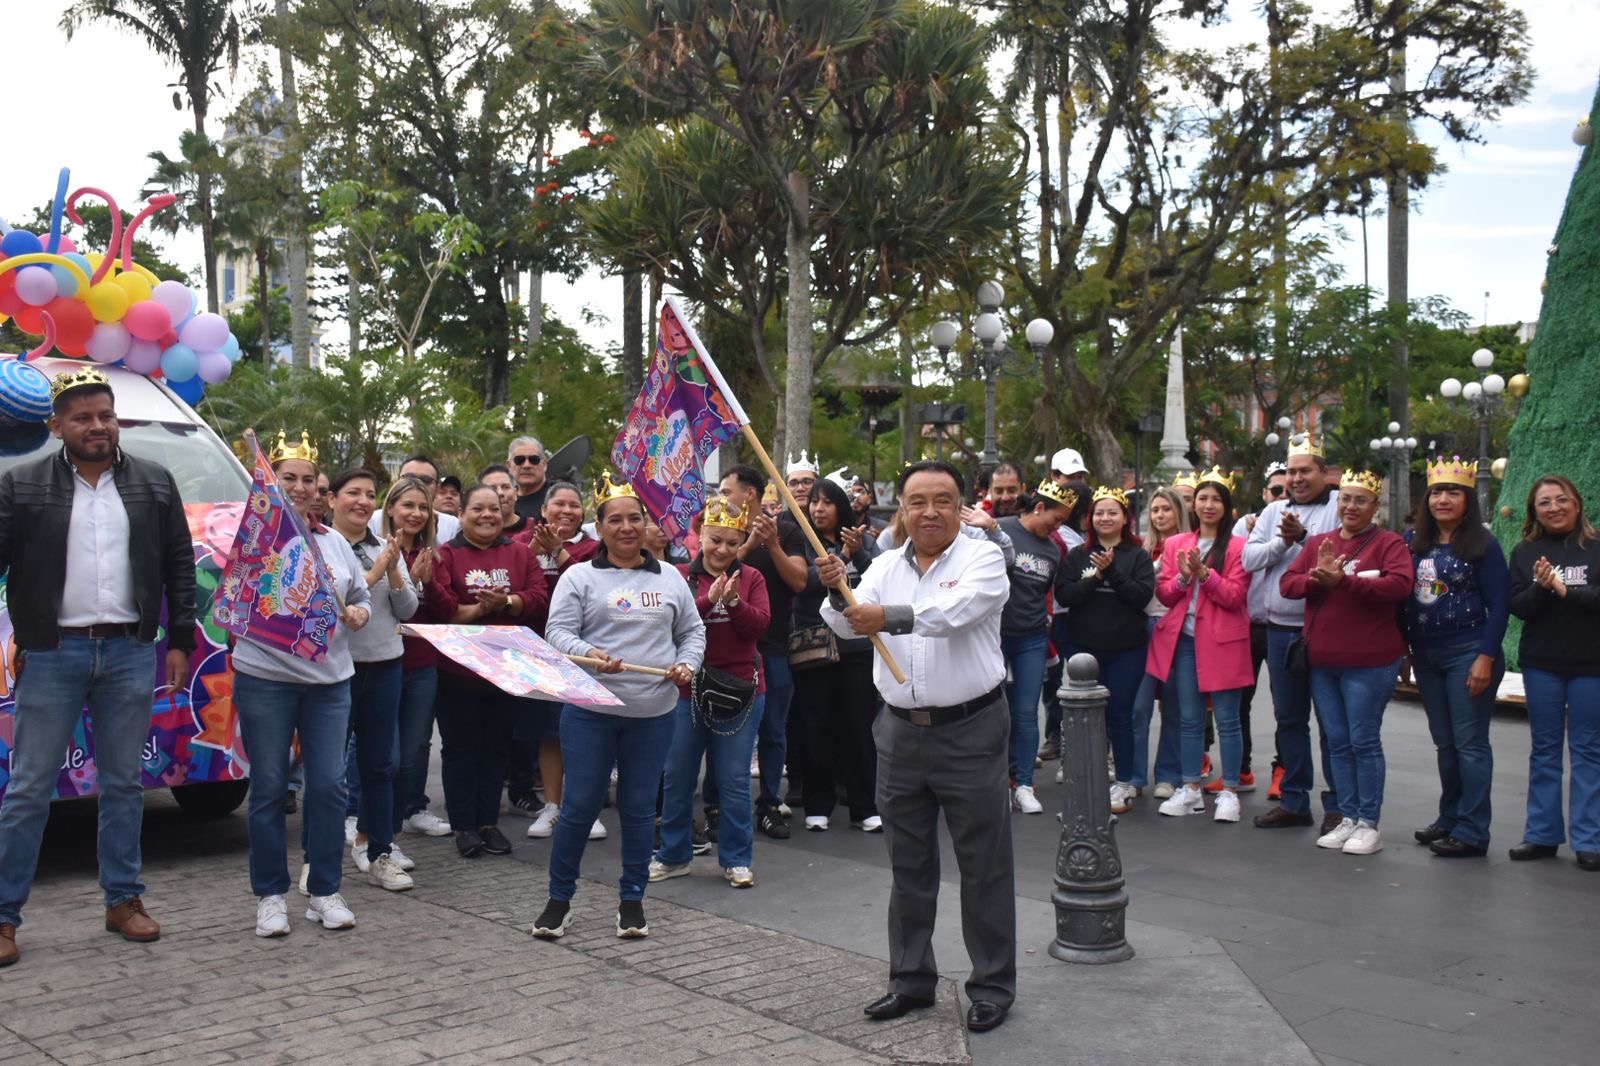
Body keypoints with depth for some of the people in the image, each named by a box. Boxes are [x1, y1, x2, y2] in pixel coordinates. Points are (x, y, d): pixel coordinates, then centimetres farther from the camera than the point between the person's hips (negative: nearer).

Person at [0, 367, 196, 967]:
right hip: (52, 654, -2)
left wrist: (180, 643, 4)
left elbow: (180, 567, 9)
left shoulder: (155, 485, 7)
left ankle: (123, 900, 22)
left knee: (123, 783, 11)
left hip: (129, 653, 2)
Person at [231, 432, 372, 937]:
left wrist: (359, 613, -1)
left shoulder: (334, 541, 14)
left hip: (329, 678, 4)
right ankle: (270, 895, 16)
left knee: (328, 785, 3)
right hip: (265, 677, -4)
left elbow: (362, 596, 21)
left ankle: (324, 891, 15)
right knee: (269, 788, 4)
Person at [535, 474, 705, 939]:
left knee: (640, 807, 9)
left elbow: (693, 631, 17)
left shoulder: (670, 578, 11)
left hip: (654, 713, 3)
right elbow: (557, 632, -6)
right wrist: (590, 654, -24)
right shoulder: (580, 577, 1)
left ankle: (632, 900, 22)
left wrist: (687, 664, -3)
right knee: (579, 806, 0)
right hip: (590, 711, -3)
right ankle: (559, 899, 16)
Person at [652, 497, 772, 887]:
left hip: (740, 692, 0)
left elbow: (759, 625, -5)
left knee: (734, 781, 5)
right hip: (687, 690, 0)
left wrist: (734, 601, -21)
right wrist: (709, 599, -25)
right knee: (677, 778, 9)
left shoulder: (751, 578, 4)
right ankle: (673, 855, 24)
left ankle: (737, 859, 16)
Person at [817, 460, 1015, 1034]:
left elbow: (956, 610, -26)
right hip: (902, 731, 5)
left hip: (971, 732, -5)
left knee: (984, 866, 3)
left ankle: (993, 985, 14)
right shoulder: (886, 567, 9)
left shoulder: (982, 559, -6)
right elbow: (846, 625, -3)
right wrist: (838, 591, -24)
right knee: (908, 866, 13)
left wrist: (891, 615, -38)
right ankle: (911, 979, 26)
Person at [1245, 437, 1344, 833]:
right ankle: (1294, 801, 24)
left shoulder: (1340, 507, -4)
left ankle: (1337, 805, 9)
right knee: (1288, 718, 14)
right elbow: (1250, 558, 4)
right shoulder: (1274, 511, 13)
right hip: (1280, 629, 6)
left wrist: (1303, 537, -21)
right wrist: (1283, 542, -11)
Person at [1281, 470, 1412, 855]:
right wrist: (1316, 577, -16)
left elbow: (1400, 584, -19)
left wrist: (1344, 580, -26)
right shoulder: (1317, 542, 13)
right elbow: (1287, 583, 5)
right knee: (1337, 743, 11)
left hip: (1369, 662, -5)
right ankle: (1348, 818, 20)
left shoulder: (1389, 543, -3)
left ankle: (1369, 824, 8)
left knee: (1364, 741, -1)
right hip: (1322, 662, 5)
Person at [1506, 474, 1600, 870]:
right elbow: (1517, 607, -3)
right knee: (1544, 748, 9)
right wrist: (1541, 588, -20)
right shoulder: (1524, 552, 4)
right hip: (1541, 663, 3)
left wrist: (1565, 591, -19)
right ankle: (1542, 834, 16)